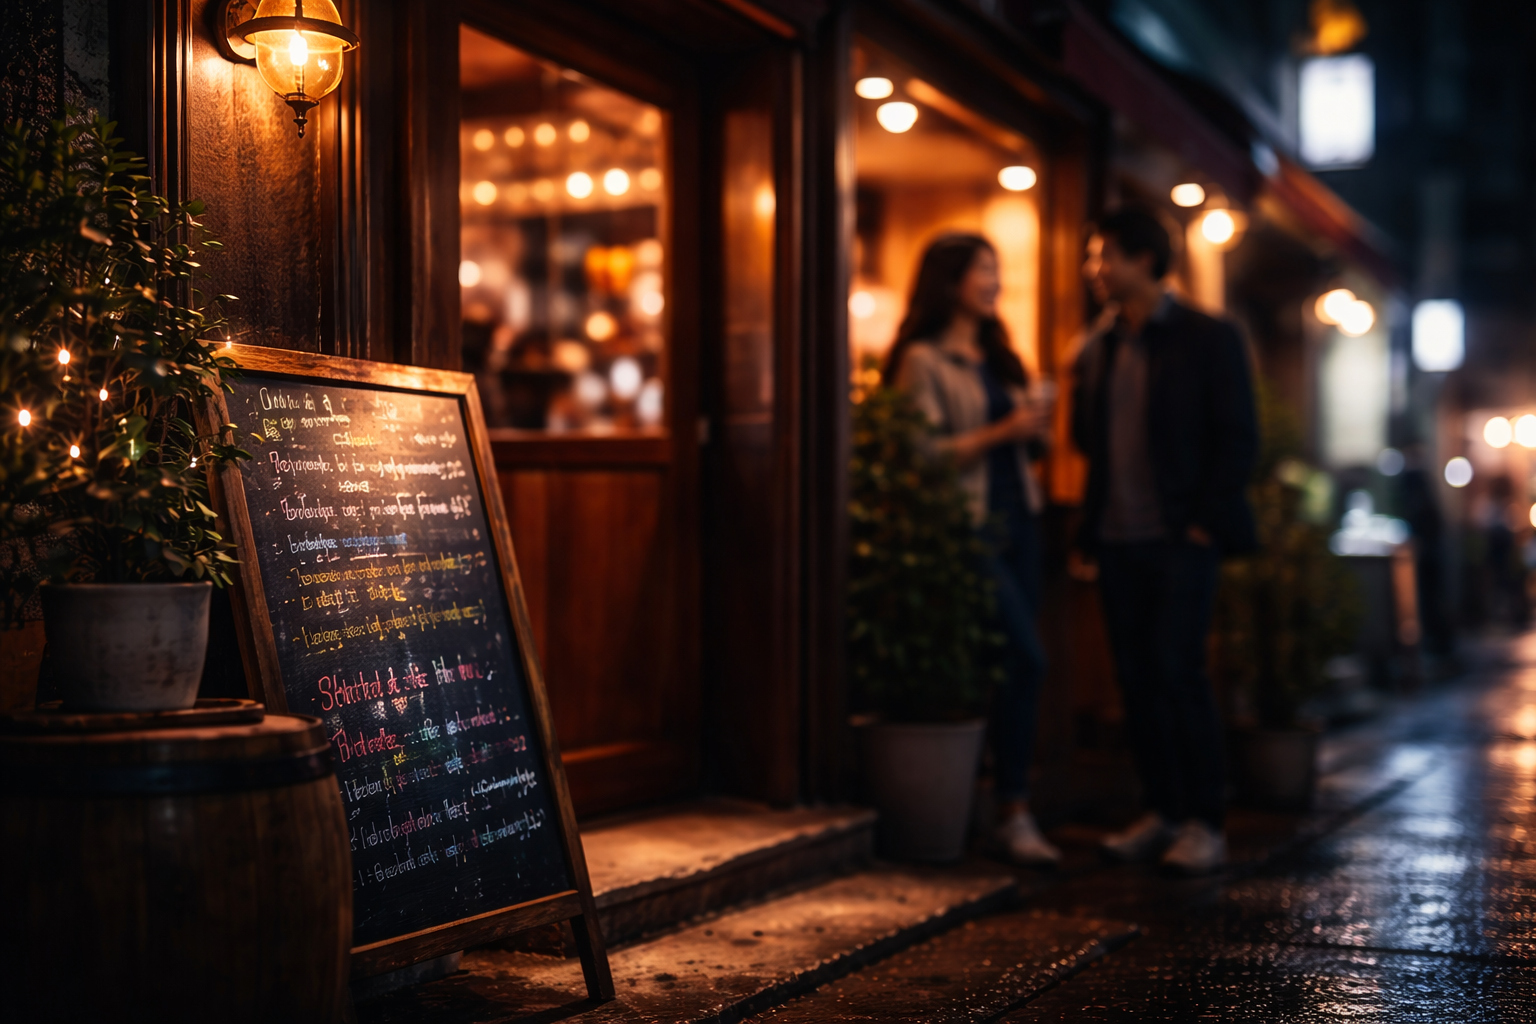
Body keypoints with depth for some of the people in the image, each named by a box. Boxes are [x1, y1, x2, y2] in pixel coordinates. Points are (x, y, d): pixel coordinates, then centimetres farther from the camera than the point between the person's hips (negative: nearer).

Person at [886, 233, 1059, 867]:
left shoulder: (996, 357, 19)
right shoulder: (923, 360, -4)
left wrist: (1035, 427, 4)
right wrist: (1000, 432, -16)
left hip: (1017, 516, 7)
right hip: (967, 524, -7)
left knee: (1009, 665, 4)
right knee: (1024, 659, -14)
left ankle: (1004, 800, 10)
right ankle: (1014, 814, -7)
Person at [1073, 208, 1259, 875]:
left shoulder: (1207, 340, -1)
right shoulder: (1095, 351, 14)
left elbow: (1238, 439, -4)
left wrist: (1205, 522, -10)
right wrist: (1089, 528, 5)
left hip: (1180, 540, -5)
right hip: (1117, 543, 5)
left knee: (1177, 672, -8)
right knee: (1137, 679, 6)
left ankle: (1205, 824, 1)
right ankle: (1163, 814, 15)